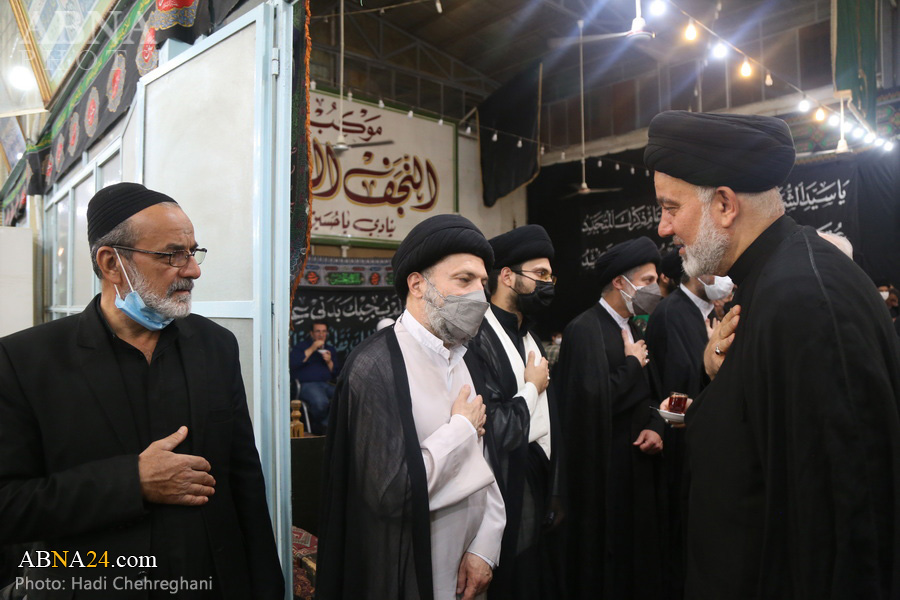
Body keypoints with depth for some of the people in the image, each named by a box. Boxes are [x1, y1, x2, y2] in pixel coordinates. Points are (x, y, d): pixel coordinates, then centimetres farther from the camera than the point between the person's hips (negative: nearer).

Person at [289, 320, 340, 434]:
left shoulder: (331, 349, 25)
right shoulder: (301, 347, 13)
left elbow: (336, 374, 19)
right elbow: (293, 363, -9)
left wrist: (329, 362, 0)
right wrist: (312, 349, -8)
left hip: (327, 384, 5)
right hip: (307, 384, -5)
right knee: (320, 402, -37)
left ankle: (323, 425, -11)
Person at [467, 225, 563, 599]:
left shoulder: (530, 339, 10)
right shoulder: (478, 339, -21)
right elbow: (493, 432, -28)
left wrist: (555, 494, 16)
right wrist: (532, 388, -12)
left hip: (539, 502, 9)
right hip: (507, 509, -8)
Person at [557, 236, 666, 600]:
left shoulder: (632, 328, 11)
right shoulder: (585, 329, -17)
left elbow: (647, 395, 15)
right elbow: (595, 400, -26)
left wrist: (655, 428, -5)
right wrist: (633, 364, -12)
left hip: (639, 466, 8)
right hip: (605, 472, -8)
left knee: (640, 552, 18)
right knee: (608, 566, 6)